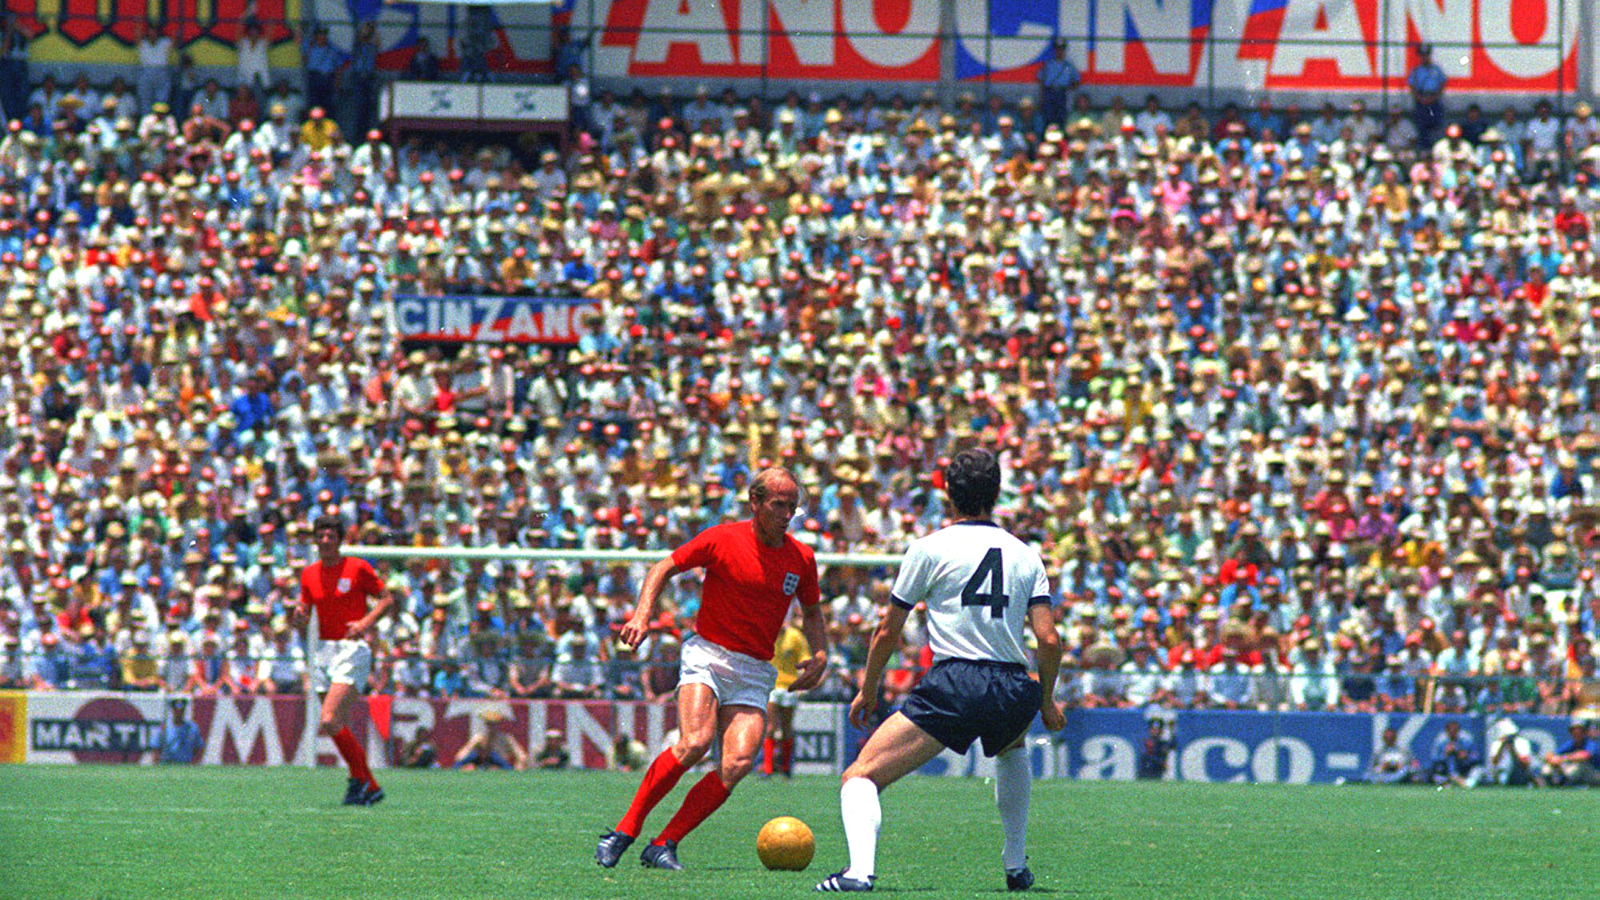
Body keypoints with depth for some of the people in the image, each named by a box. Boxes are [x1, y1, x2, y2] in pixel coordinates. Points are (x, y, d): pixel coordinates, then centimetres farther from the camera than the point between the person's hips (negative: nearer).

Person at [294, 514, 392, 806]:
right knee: (338, 727, 5)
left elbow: (386, 599, 0)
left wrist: (365, 622, -16)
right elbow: (305, 610, 17)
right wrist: (300, 614, -7)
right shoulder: (309, 574, 10)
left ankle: (360, 777, -5)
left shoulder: (358, 568, -5)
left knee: (330, 721, -20)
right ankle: (371, 788, 16)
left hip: (353, 649, -6)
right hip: (325, 651, 6)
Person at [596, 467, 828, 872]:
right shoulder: (722, 539, -5)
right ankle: (625, 830, -17)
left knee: (737, 765, -17)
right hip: (707, 655, -4)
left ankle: (664, 846, -9)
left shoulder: (802, 559, 6)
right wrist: (642, 616, -11)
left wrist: (820, 655, 6)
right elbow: (664, 568, 4)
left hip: (756, 672, 4)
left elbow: (811, 611, 23)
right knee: (695, 742, -28)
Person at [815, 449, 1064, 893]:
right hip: (1012, 689, 4)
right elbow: (1049, 640, 7)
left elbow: (887, 632, 9)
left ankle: (860, 868, -32)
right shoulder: (1025, 554, 14)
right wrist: (1047, 701, 23)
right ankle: (1017, 868, 36)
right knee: (1011, 748, 41)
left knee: (860, 777, -4)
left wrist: (868, 691, 23)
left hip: (952, 686, -4)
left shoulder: (930, 548, 5)